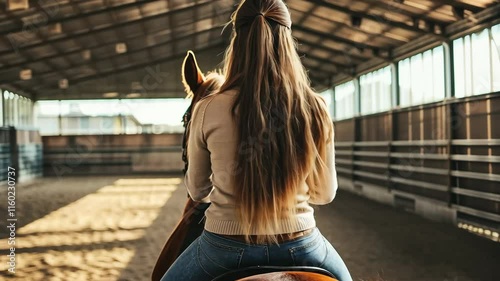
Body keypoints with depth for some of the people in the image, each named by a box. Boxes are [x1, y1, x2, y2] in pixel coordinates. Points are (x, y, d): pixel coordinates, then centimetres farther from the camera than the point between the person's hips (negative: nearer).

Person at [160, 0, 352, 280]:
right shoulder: (315, 109, -10)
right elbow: (325, 193, 1)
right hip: (300, 245, 2)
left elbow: (197, 190, 2)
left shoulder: (208, 110, -13)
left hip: (225, 247, -1)